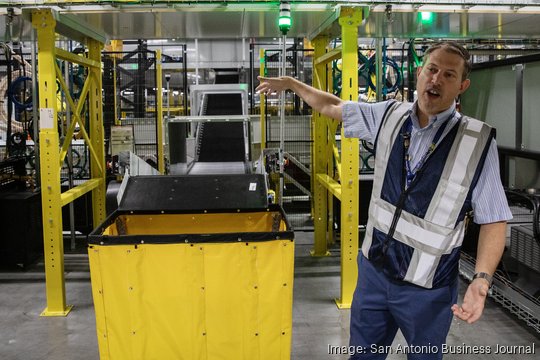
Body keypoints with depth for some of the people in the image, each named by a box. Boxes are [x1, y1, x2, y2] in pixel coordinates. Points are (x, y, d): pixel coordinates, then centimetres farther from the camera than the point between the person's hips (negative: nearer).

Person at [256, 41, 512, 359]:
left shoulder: (478, 142, -16)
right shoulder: (390, 116, -4)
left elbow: (493, 219, -12)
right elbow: (333, 107, 12)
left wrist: (482, 279, -25)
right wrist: (290, 82, 20)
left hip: (427, 289, -3)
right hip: (374, 269, 4)